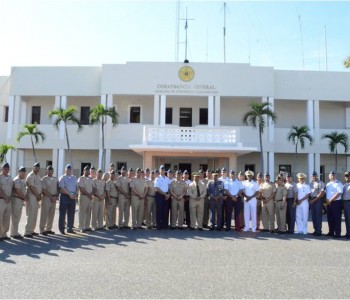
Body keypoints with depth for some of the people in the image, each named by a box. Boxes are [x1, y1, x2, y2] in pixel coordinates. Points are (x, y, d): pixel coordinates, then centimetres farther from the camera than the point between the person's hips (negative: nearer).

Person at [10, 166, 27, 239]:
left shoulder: (23, 180, 18)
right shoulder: (17, 180, -11)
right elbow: (18, 191, -18)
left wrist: (24, 198, 8)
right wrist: (24, 197, -9)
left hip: (21, 200, 9)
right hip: (16, 199, -9)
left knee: (17, 217, 14)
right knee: (15, 217, -5)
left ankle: (14, 232, 21)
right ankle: (14, 233, -1)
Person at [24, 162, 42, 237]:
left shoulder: (38, 176, 18)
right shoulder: (30, 176, -10)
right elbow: (32, 187, -16)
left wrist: (40, 195, 3)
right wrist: (38, 196, -12)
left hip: (37, 197, 9)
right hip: (31, 197, -9)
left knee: (35, 215, 11)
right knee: (31, 215, -9)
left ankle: (31, 230, 18)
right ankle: (27, 232, -6)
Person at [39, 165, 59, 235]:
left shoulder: (55, 179, 13)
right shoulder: (44, 179, -5)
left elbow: (58, 188, 14)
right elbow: (44, 190, -12)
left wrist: (56, 196, -1)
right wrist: (51, 197, -14)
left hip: (54, 198, 6)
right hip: (47, 198, -6)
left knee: (51, 214, 9)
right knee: (44, 214, -3)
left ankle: (48, 229, 18)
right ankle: (42, 230, 3)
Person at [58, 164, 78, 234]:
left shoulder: (74, 178, 14)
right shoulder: (62, 178, -4)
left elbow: (77, 187, 13)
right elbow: (62, 188, -13)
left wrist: (75, 194, -3)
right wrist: (69, 194, -18)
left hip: (73, 197, 6)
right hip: (65, 196, -5)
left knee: (71, 213, 9)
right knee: (63, 213, 0)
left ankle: (70, 228, 18)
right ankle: (61, 229, 7)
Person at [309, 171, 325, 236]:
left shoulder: (320, 183, -7)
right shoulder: (310, 183, 12)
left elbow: (322, 193, -12)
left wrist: (314, 200, -12)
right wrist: (310, 199, 4)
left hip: (318, 200, -6)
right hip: (312, 200, 6)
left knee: (318, 216, -5)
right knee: (313, 216, 8)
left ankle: (319, 231, -1)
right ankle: (315, 230, 16)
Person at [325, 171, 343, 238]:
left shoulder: (338, 183, -6)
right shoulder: (328, 184, 16)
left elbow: (339, 193, -16)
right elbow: (326, 193, 19)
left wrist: (331, 200, -16)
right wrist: (327, 200, 1)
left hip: (336, 202, -7)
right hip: (329, 203, 7)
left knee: (337, 218, -4)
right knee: (330, 218, 10)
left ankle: (337, 233, 0)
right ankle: (331, 232, 19)